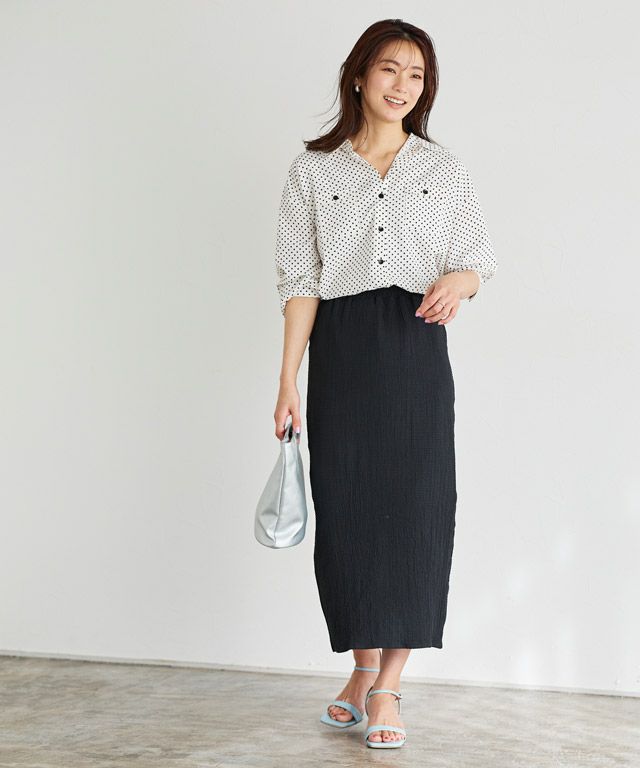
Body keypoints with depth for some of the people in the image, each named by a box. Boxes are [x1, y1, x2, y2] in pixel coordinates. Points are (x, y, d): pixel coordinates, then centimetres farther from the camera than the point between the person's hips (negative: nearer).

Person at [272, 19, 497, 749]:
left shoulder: (445, 170, 10)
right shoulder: (312, 170, 7)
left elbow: (478, 259, 10)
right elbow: (300, 279, 3)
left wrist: (457, 282, -15)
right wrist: (288, 379, -3)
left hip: (417, 347, 0)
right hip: (341, 348, 0)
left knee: (415, 506, -4)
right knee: (346, 507, 1)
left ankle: (387, 686, 6)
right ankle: (363, 666, 20)